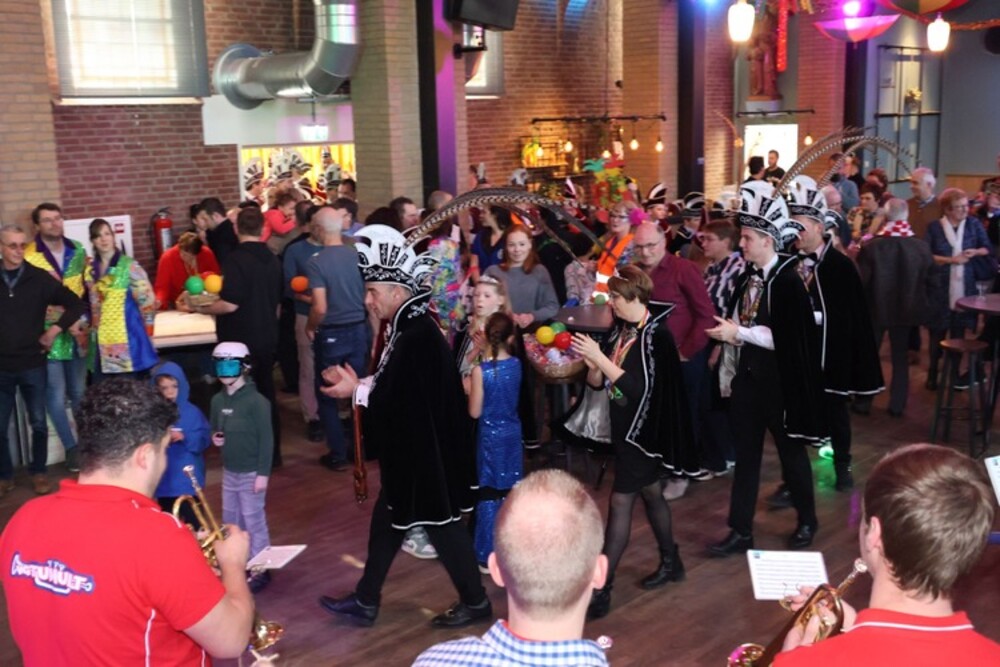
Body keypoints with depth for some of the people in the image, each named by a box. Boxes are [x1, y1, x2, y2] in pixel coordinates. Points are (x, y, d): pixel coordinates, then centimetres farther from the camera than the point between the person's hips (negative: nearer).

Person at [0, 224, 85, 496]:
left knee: (38, 423, 9)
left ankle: (38, 472, 26)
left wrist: (54, 330, -5)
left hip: (32, 364, 0)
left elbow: (75, 304, 2)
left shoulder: (39, 278, -3)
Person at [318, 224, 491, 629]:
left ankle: (475, 601, 23)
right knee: (387, 520, 17)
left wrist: (357, 391, -12)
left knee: (441, 526, 5)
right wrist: (359, 383, -1)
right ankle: (366, 601, 31)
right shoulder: (409, 327, 6)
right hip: (411, 450, 10)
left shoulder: (417, 337, -26)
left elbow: (400, 400, -26)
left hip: (424, 453, -10)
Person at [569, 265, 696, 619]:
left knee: (620, 501, -7)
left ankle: (600, 590, -3)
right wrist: (592, 363, -14)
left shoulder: (656, 336, -17)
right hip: (624, 426, 8)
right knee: (650, 493, 19)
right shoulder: (621, 331, 4)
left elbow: (639, 387, -25)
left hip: (644, 430, -8)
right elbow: (598, 383, 7)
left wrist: (599, 357, -26)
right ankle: (670, 563, 36)